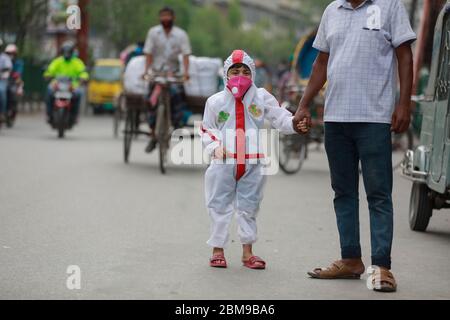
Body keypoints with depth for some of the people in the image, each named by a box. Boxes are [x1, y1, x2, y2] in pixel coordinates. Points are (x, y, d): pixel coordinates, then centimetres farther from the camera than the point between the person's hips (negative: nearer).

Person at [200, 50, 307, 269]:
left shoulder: (261, 98, 2)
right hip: (224, 162, -1)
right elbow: (207, 129, 9)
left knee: (248, 208, 8)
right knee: (220, 206, 3)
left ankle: (247, 251, 17)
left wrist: (294, 124, -25)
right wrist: (214, 147, -8)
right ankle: (218, 250, 14)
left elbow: (279, 117, -5)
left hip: (253, 164, 1)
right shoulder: (216, 102, 1)